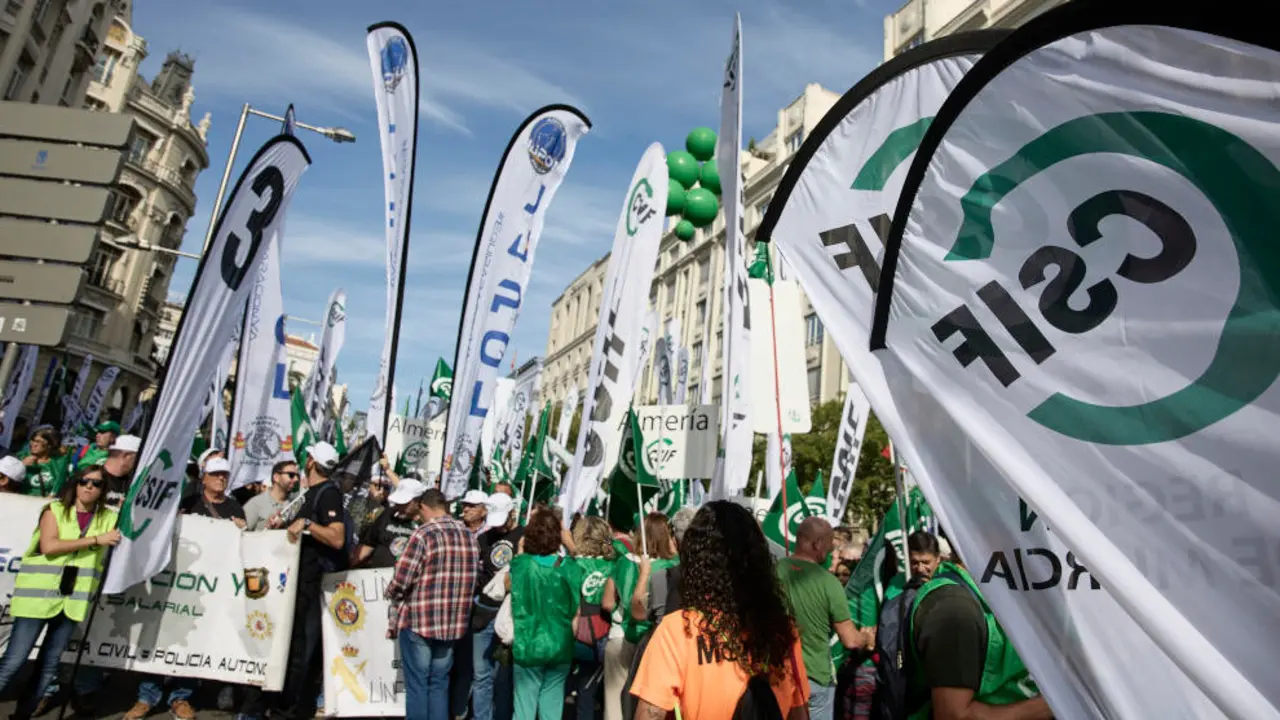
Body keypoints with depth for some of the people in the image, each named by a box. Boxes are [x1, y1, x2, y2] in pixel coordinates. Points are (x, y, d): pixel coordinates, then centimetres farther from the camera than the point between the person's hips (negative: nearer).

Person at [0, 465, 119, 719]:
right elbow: (49, 546, -12)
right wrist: (95, 539, -15)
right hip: (39, 595, -3)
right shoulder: (55, 509, 1)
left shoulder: (110, 518, 8)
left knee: (49, 665, 10)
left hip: (73, 600, 3)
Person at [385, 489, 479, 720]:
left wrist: (389, 593, 6)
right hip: (453, 621, 6)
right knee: (439, 683, 14)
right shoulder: (469, 536, 6)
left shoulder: (423, 535, -14)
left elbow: (401, 580, -15)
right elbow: (473, 578, 10)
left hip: (418, 620, -6)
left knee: (416, 684, 5)